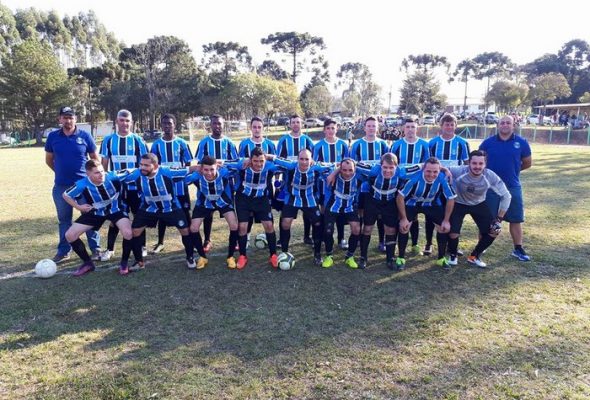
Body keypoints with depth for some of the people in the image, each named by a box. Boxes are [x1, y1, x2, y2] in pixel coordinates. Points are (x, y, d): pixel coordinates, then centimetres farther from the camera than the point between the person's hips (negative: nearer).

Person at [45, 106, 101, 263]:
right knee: (64, 219, 12)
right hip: (61, 186, 3)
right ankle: (64, 251, 22)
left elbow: (95, 158, 5)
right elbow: (49, 159, 14)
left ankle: (95, 248, 12)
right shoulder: (53, 137, 3)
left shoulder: (85, 136, -3)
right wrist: (62, 172, 12)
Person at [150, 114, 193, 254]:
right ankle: (160, 243, 22)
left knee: (185, 212, 5)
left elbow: (188, 163, 3)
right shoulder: (156, 144, 2)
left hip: (180, 184, -1)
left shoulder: (182, 143, -1)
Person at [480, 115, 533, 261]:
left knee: (516, 219, 8)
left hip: (513, 187, 1)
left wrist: (512, 170, 10)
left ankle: (518, 249, 21)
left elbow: (528, 163, 8)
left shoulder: (521, 142, -3)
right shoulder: (488, 142, -4)